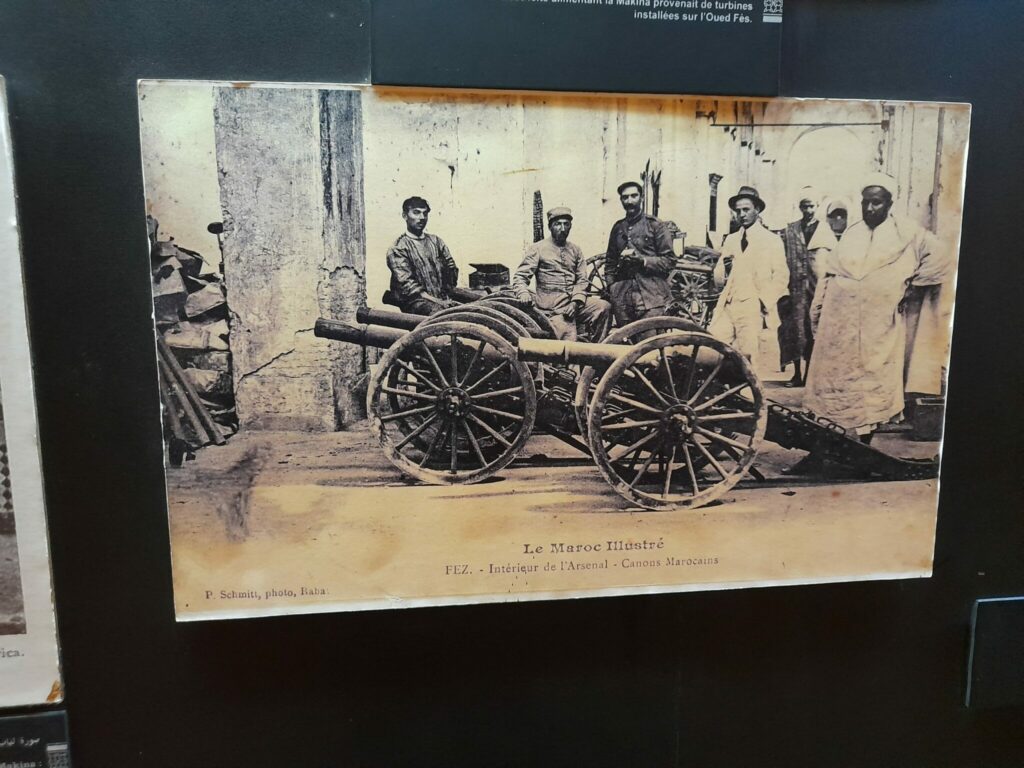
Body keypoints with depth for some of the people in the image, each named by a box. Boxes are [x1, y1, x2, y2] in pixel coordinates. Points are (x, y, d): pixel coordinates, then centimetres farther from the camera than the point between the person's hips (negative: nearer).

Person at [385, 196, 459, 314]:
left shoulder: (436, 241, 20)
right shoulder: (397, 249, 1)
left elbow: (451, 269, 14)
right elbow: (408, 285, -8)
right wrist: (438, 301, -16)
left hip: (443, 297, 6)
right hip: (414, 301, -6)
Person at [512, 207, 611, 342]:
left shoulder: (575, 250, 17)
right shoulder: (538, 248, 4)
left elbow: (582, 280, 8)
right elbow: (520, 277, -2)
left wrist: (576, 302, -10)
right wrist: (523, 294, -25)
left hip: (575, 302, 4)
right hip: (553, 308, -4)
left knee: (604, 307, -20)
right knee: (569, 341, -23)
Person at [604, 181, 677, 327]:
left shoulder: (655, 226, 5)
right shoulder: (618, 227, 19)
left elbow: (669, 260, 0)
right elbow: (610, 261, 25)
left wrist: (642, 260, -12)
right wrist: (610, 285, 12)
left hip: (651, 298, -4)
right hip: (622, 298, 4)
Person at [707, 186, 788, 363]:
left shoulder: (772, 240, 9)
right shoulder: (730, 240, 21)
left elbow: (780, 276, 1)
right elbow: (718, 280, 16)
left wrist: (765, 303, -10)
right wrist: (723, 266, -6)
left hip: (753, 309, -4)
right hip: (727, 307, 4)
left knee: (745, 357, -12)